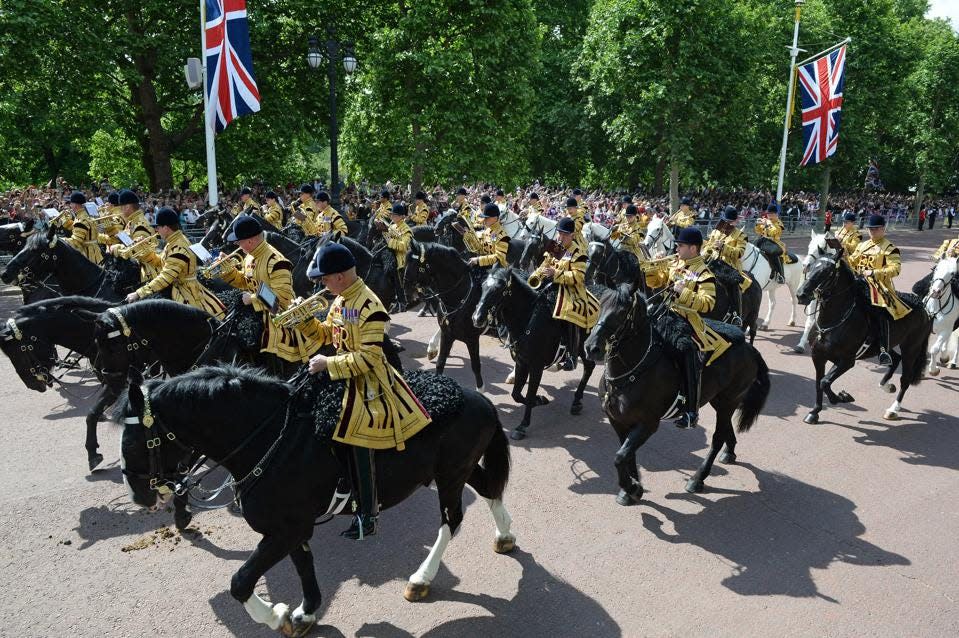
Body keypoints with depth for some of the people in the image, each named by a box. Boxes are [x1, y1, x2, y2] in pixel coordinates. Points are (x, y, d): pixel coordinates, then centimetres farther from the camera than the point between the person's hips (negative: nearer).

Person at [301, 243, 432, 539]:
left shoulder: (370, 306, -24)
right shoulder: (340, 300, 4)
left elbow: (368, 358, -26)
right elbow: (326, 334, 15)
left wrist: (328, 364, -22)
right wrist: (304, 318, -2)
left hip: (366, 382, -9)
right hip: (342, 377, 9)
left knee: (360, 446, -1)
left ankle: (367, 515, 16)